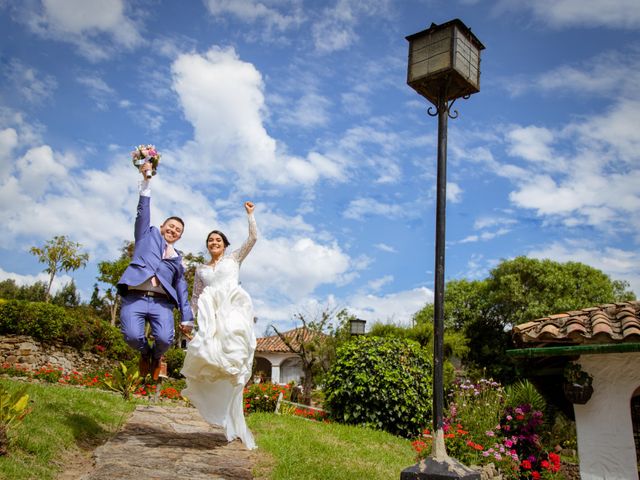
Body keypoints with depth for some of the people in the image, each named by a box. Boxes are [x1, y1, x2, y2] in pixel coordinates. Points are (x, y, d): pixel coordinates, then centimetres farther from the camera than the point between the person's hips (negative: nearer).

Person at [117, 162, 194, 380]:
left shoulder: (177, 258, 25)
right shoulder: (148, 235, 21)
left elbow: (181, 288, 20)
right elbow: (143, 212, 11)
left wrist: (187, 317, 11)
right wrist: (146, 181, 3)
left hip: (161, 302, 2)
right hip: (135, 297, -2)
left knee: (165, 339, -22)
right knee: (133, 336, -24)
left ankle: (156, 356, 16)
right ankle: (145, 353, 13)